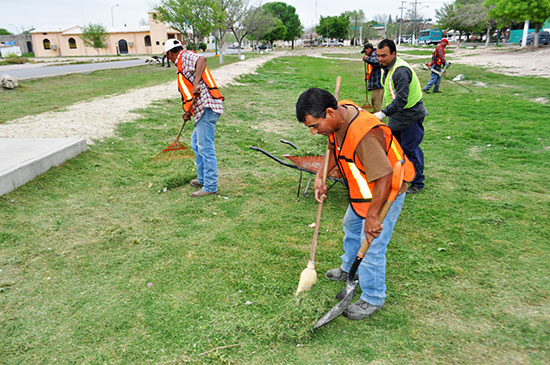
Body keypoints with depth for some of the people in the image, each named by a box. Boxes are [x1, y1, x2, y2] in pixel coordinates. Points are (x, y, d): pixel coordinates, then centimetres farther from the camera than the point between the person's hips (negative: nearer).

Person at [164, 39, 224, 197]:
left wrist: (196, 84, -31)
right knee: (196, 143, 21)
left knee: (205, 147, -8)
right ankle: (202, 179, 31)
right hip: (203, 110, 11)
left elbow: (202, 59, -25)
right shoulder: (182, 65, 27)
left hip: (207, 108, -11)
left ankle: (210, 187, -2)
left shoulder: (185, 56, -2)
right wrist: (189, 112, 22)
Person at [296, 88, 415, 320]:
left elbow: (384, 178, -37)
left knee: (372, 247, 0)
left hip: (384, 194, -10)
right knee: (351, 226, 27)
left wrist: (373, 216, -32)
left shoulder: (364, 135, -39)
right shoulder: (339, 115, -10)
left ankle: (372, 299, 24)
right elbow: (335, 149, 10)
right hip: (362, 190, 10)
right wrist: (320, 176, 4)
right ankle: (349, 269, 53)